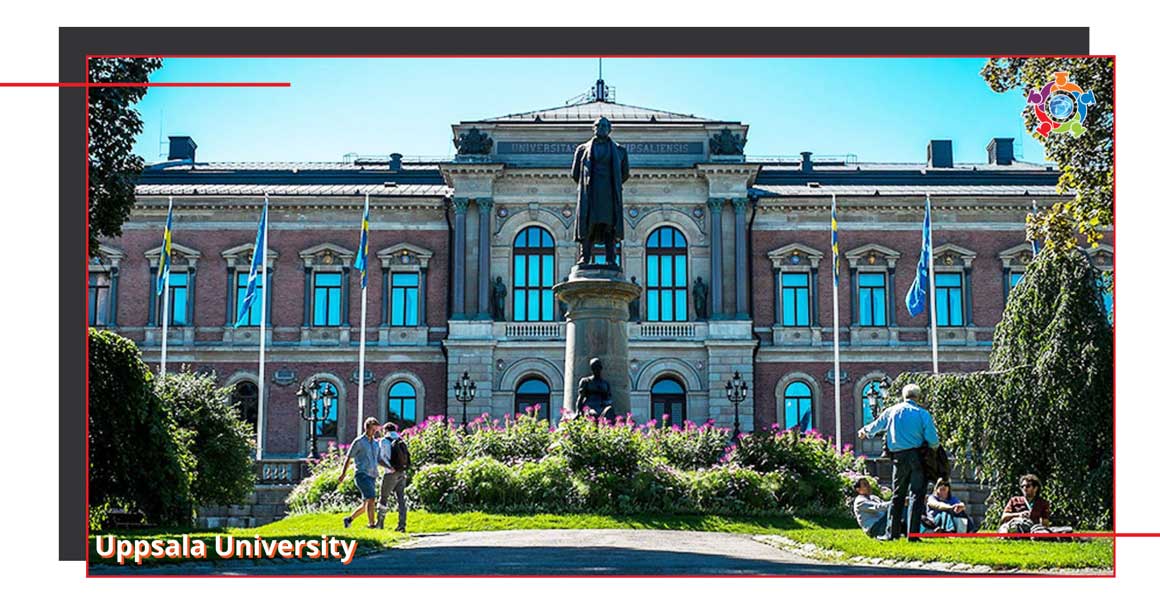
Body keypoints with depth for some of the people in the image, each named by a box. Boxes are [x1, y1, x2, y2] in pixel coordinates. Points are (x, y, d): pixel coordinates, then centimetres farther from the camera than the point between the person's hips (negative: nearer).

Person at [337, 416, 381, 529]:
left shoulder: (376, 443, 17)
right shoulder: (359, 442, -1)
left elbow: (378, 460, 20)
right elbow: (348, 457, 1)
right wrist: (343, 474, -3)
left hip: (372, 476, 7)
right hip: (362, 475, -7)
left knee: (366, 504, 8)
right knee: (371, 498, -20)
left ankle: (349, 519, 24)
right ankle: (371, 523, -22)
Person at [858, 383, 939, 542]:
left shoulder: (891, 411, 7)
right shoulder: (922, 414, -3)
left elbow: (875, 426, 24)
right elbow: (933, 440, -7)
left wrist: (864, 431, 45)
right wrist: (933, 446, 17)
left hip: (899, 457, 3)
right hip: (917, 456, -3)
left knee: (897, 496, 13)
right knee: (916, 495, 1)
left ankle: (893, 533, 14)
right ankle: (912, 533, -3)